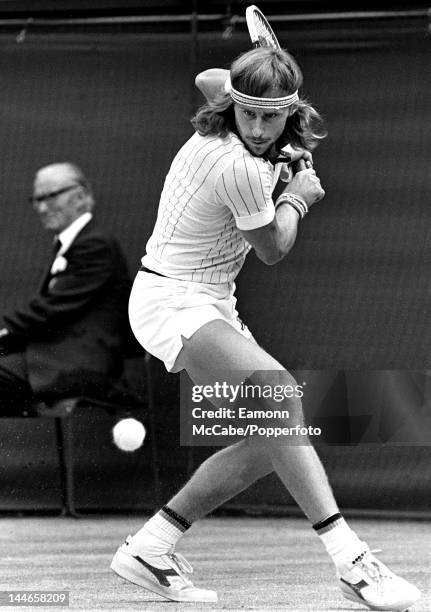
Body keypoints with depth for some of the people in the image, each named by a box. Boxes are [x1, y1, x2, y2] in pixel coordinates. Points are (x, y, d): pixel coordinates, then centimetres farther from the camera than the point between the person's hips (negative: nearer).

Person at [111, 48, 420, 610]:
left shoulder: (217, 132, 0)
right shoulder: (241, 169, -26)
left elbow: (209, 79, 27)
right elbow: (273, 249, -7)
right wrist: (296, 197, 10)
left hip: (210, 306, 10)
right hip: (172, 303, -10)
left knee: (268, 443, 5)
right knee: (278, 389, -32)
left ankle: (150, 546, 13)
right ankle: (350, 560, -43)